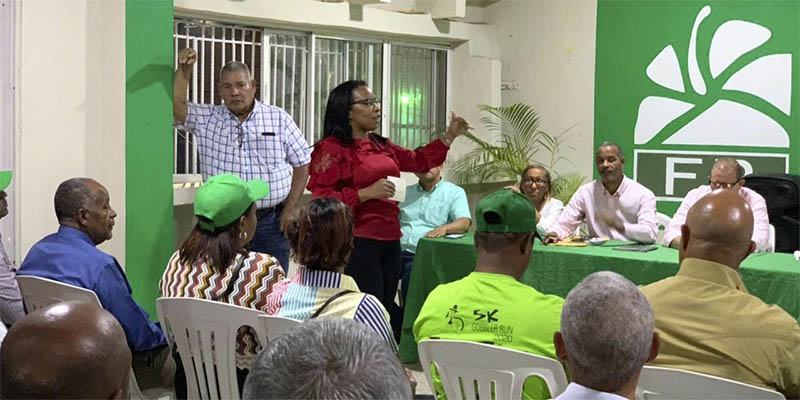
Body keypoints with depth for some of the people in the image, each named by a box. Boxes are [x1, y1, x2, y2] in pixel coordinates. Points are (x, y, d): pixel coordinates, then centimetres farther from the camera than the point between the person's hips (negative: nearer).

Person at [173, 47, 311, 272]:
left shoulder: (278, 119, 5)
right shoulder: (206, 119, 6)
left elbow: (301, 164, 7)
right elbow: (176, 107, -10)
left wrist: (290, 209, 0)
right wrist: (184, 70, -15)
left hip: (272, 222, 0)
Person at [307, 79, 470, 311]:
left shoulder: (381, 145, 17)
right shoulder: (331, 148, -6)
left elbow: (418, 161, 29)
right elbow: (322, 199, -13)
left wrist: (450, 136, 21)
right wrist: (367, 193, -18)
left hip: (390, 238, 8)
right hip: (358, 242, -8)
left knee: (386, 309, 8)